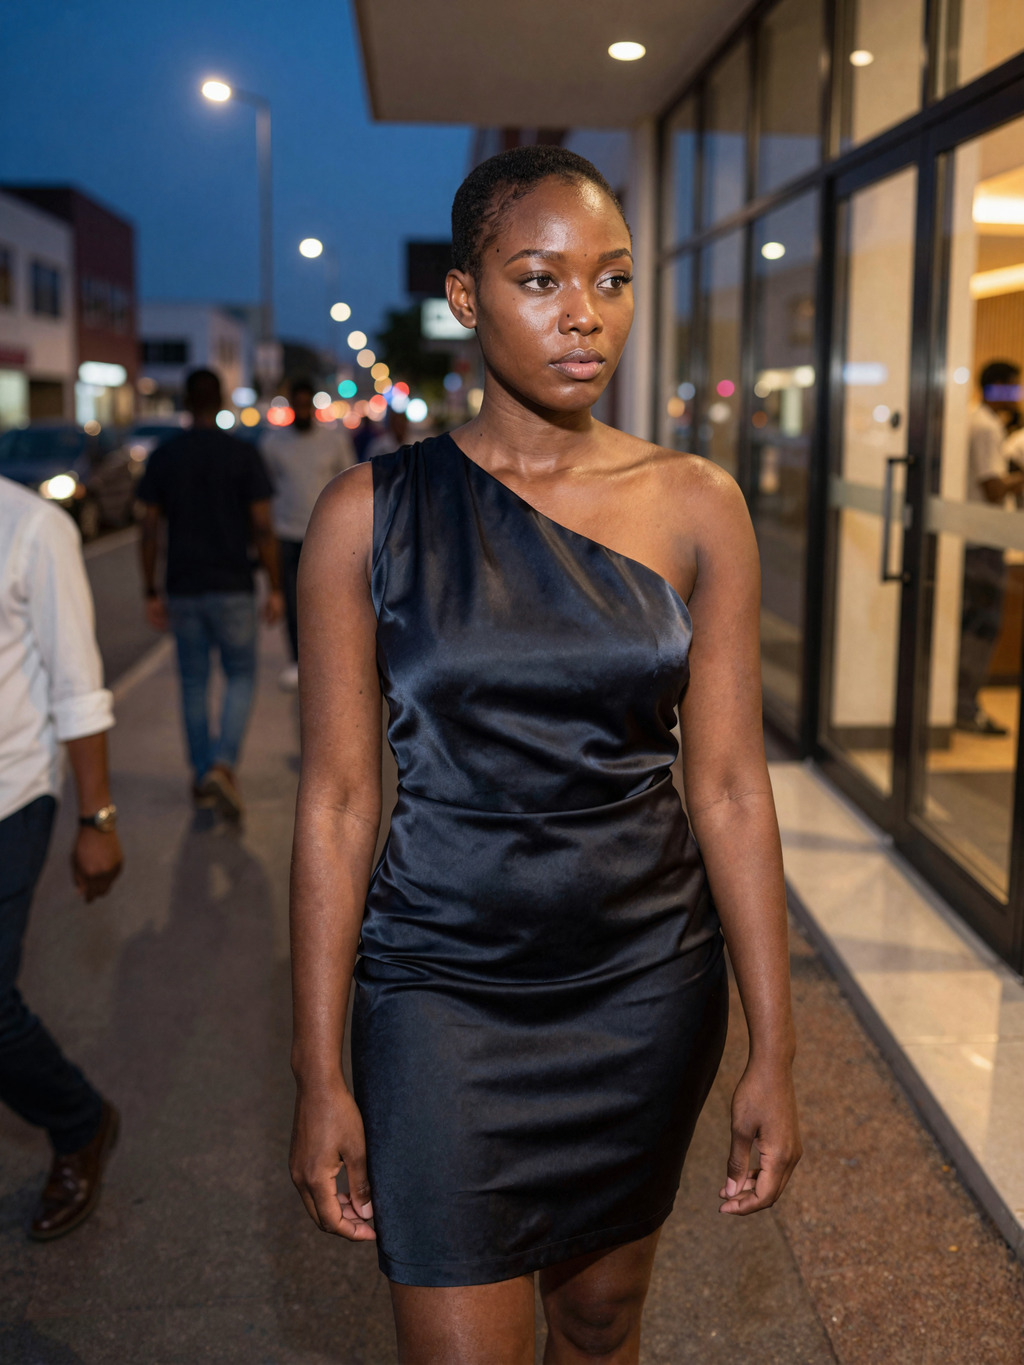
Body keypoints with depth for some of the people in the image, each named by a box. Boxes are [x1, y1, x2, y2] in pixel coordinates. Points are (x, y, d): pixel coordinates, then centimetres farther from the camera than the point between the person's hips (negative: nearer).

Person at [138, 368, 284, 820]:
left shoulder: (162, 457, 1)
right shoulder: (243, 454, -6)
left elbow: (150, 531, 0)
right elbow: (262, 527, -8)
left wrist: (150, 592, 7)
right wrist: (275, 588, -1)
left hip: (183, 590, 2)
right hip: (233, 588, -2)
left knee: (194, 684, 12)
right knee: (240, 677, 9)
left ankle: (203, 777, 19)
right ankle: (222, 763, -10)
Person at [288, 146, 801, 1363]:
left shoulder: (695, 507, -3)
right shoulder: (372, 513, -7)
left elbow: (730, 787, -2)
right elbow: (336, 801, -6)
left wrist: (773, 1052, -2)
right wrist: (319, 1077, -5)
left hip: (647, 984, 2)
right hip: (443, 984, -2)